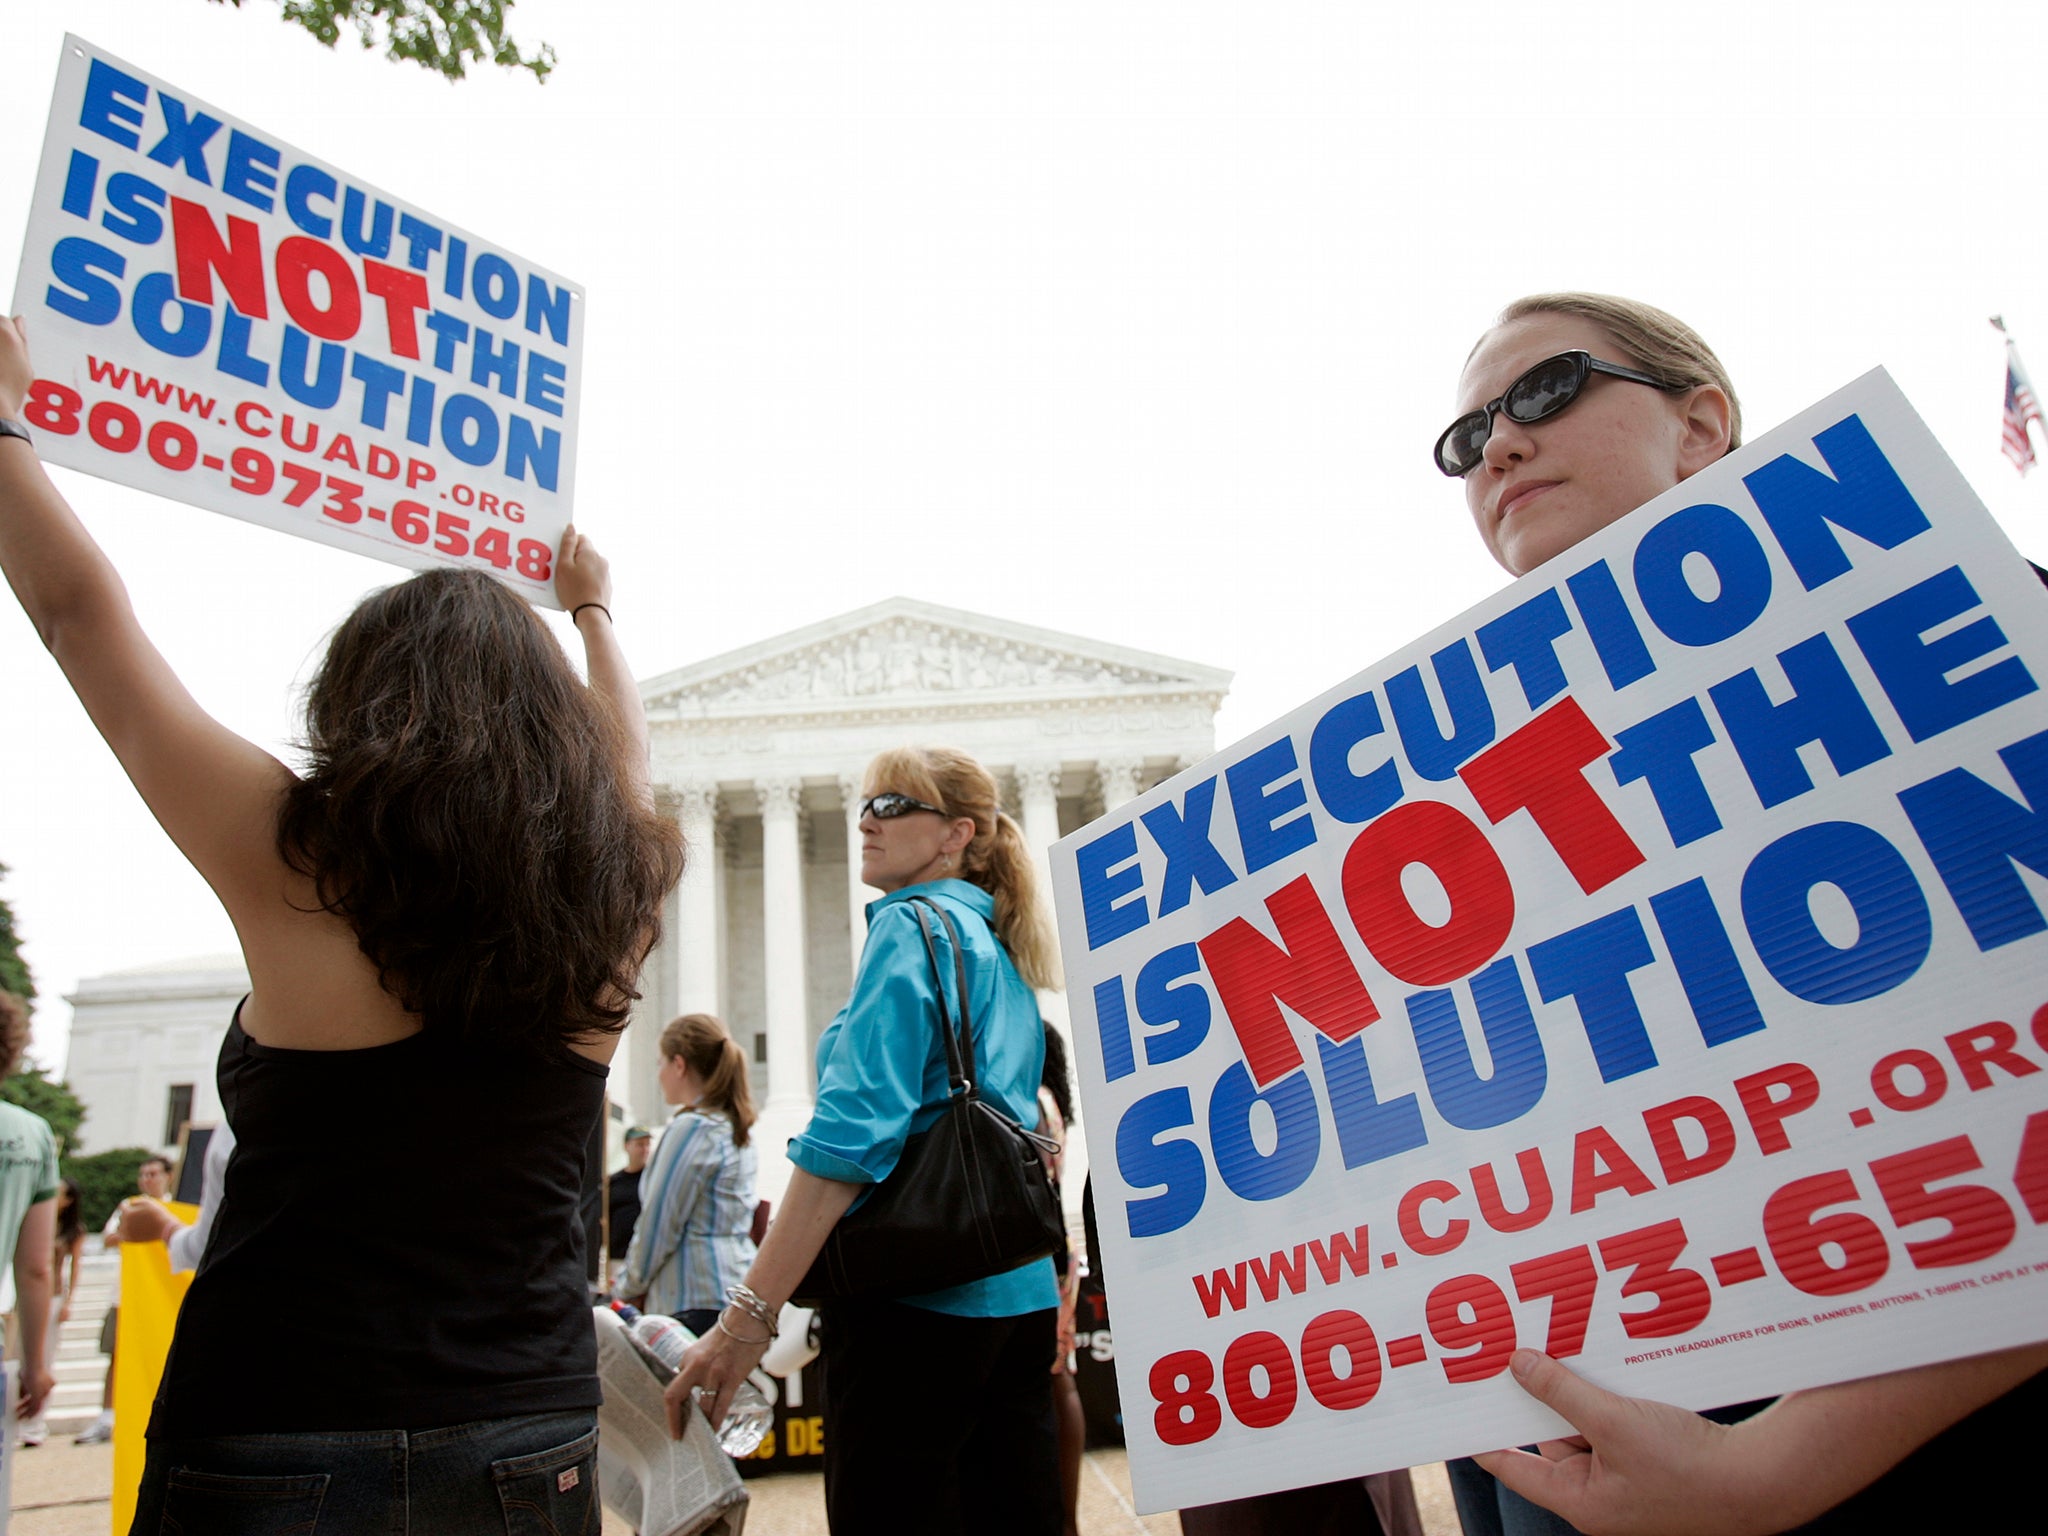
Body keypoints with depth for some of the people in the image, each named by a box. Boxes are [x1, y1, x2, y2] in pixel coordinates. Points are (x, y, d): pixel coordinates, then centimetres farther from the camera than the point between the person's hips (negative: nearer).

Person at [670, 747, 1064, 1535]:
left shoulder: (913, 925, -9)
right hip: (1021, 1295, 9)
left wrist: (747, 1315, -20)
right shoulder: (1002, 953, 17)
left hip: (921, 1297, -9)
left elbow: (855, 1128, -20)